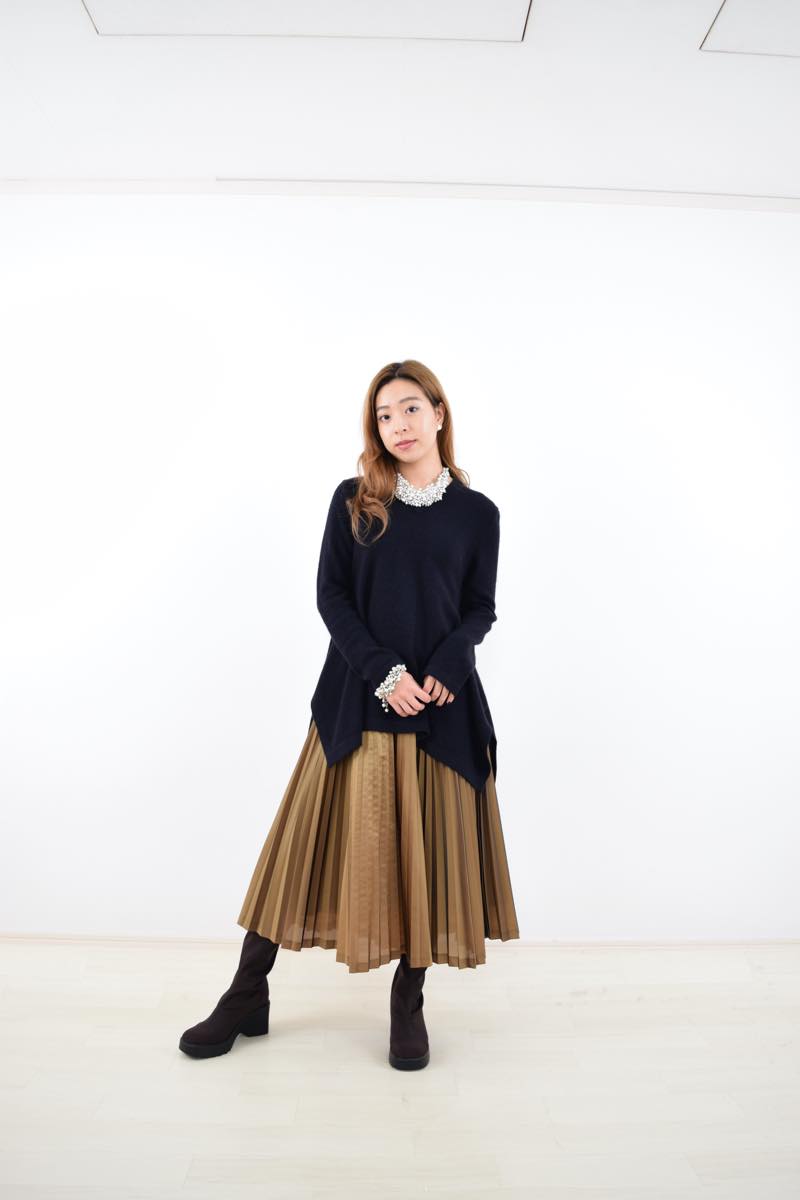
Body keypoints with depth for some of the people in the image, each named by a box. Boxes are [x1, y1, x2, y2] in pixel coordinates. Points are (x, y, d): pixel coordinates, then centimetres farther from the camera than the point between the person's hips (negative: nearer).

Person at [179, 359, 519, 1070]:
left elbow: (481, 608, 6)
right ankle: (248, 997, 23)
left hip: (441, 702, 1)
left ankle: (408, 1004, 27)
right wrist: (383, 672, -12)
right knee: (314, 841, 5)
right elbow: (330, 594, 0)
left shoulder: (476, 512, 6)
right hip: (358, 700, 0)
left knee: (426, 849, 7)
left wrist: (445, 668, -13)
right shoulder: (353, 500, 5)